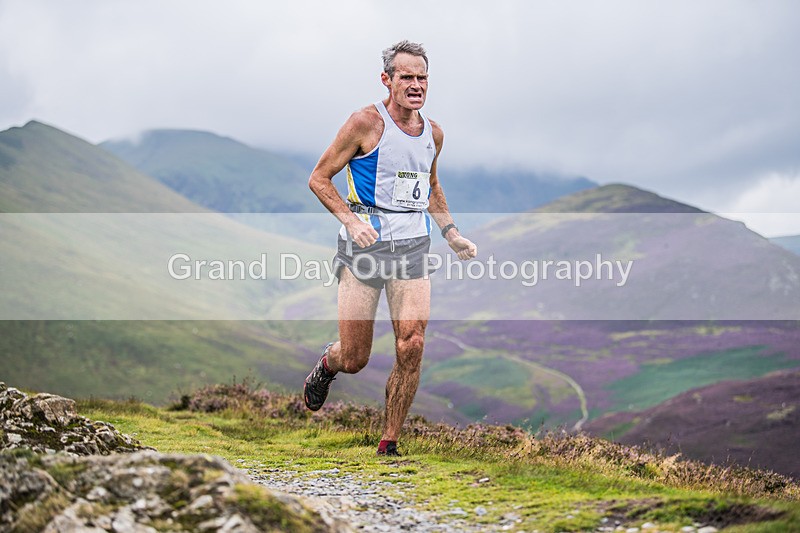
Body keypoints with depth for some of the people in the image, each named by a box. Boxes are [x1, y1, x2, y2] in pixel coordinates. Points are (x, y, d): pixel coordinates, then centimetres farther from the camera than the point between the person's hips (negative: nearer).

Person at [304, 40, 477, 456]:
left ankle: (389, 444, 6)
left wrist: (452, 234, 16)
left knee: (411, 348, -9)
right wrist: (350, 219, -19)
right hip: (365, 246, -4)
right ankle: (326, 366, 40)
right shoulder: (367, 122, -8)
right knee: (354, 359, 1)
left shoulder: (433, 133, 10)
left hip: (413, 248, 4)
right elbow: (319, 178, -4)